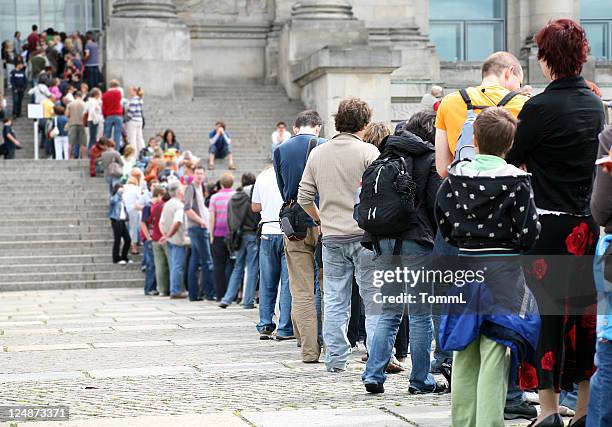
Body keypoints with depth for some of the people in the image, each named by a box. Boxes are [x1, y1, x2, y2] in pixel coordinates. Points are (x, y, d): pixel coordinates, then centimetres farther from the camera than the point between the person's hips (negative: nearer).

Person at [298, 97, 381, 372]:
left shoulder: (317, 154, 7)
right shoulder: (368, 152, -8)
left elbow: (304, 197, 9)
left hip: (331, 237, 4)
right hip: (364, 235, -4)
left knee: (335, 302, 8)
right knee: (374, 300, 1)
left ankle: (335, 359, 10)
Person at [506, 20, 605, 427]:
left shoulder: (540, 108, -14)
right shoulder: (595, 104, 7)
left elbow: (512, 161, -6)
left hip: (549, 225, -6)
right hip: (588, 223, 6)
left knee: (548, 313, 0)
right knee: (585, 314, 10)